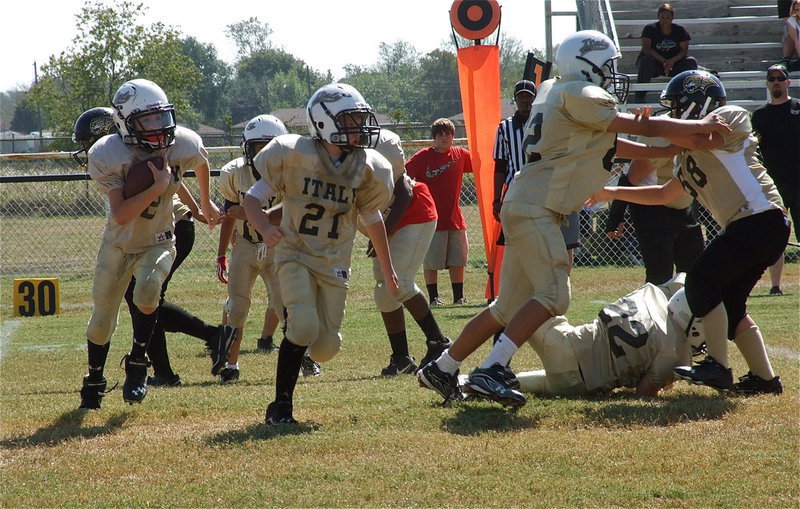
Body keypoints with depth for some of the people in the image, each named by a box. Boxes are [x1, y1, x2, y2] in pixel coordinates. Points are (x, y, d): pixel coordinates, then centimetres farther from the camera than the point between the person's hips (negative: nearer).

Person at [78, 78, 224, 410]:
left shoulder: (183, 144, -18)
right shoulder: (109, 156, -26)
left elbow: (201, 164, 10)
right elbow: (120, 215, -34)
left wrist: (205, 203, 23)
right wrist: (157, 186, -39)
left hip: (158, 242, 0)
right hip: (119, 244, 0)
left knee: (146, 293, -29)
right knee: (102, 320, 8)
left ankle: (137, 363, -9)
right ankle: (94, 381, 34)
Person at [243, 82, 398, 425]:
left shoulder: (367, 170, -6)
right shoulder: (294, 155, -16)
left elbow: (372, 218, 12)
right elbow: (252, 198, -11)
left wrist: (387, 268, 20)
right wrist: (266, 230, -32)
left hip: (334, 263, 4)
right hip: (295, 254, -4)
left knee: (326, 348, 0)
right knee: (303, 326, -25)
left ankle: (298, 342, 39)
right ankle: (280, 406, -9)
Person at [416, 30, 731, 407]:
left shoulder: (555, 91, 19)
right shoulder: (580, 95, -10)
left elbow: (610, 145, 23)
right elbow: (643, 128, -6)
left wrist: (669, 150, 22)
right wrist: (700, 126, 5)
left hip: (523, 206, 10)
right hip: (535, 209, -10)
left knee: (509, 307, 13)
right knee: (552, 296, -16)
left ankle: (441, 369, 19)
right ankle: (489, 372, -23)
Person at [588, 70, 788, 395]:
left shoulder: (731, 117, -2)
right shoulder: (690, 156, 24)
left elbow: (701, 140, -21)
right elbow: (664, 194, 31)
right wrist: (613, 193, 28)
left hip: (761, 218, -10)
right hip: (746, 226, 10)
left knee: (702, 282, -14)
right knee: (729, 302, 10)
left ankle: (718, 367, -16)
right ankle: (763, 377, 12)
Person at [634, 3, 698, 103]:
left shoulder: (680, 30, 2)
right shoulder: (650, 29, -6)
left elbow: (684, 50, -4)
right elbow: (646, 49, -18)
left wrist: (672, 60, -25)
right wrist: (664, 61, -29)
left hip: (674, 64, 3)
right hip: (654, 65, -3)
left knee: (691, 61, -20)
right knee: (647, 60, -36)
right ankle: (640, 96, -34)